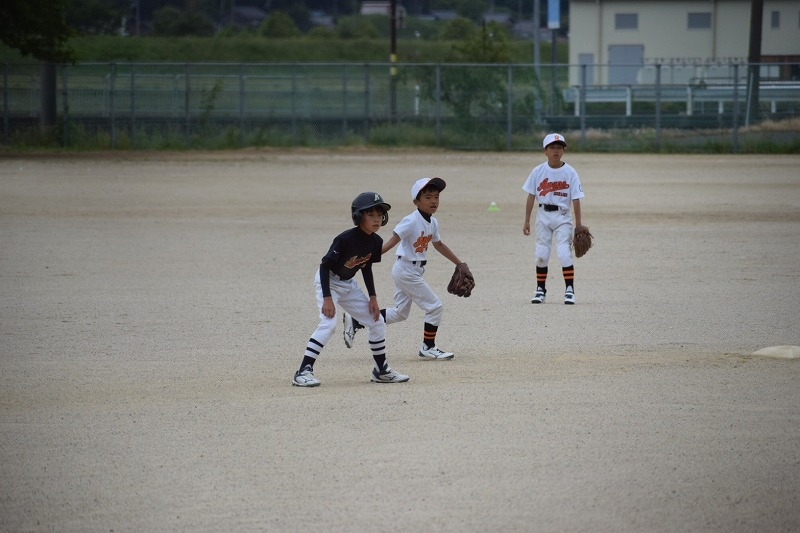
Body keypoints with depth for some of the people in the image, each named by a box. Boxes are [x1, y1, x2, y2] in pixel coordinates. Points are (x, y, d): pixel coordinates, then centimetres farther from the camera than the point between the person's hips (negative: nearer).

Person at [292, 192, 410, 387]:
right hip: (328, 281, -8)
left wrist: (372, 297, 7)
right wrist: (327, 298, -30)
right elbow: (325, 265, -26)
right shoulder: (345, 239, -28)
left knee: (377, 322, 7)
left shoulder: (376, 242, -6)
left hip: (348, 285, 8)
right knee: (328, 323, -26)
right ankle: (304, 371, -25)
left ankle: (381, 370, 21)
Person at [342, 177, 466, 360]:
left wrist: (459, 264, 30)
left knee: (400, 313, 16)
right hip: (406, 271, -9)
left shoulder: (433, 223, 6)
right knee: (435, 306, -3)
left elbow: (439, 245, 23)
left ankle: (355, 321, 19)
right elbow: (392, 241, -26)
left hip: (415, 272, 9)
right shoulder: (411, 221, -19)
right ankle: (428, 348, 10)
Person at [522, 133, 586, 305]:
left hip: (563, 216, -2)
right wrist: (527, 221, 5)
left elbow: (576, 200, -3)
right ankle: (540, 290, 15)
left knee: (564, 253, -12)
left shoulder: (570, 172, -4)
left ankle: (569, 291, -6)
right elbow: (531, 197, 5)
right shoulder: (538, 171, 1)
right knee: (541, 254, 3)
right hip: (543, 216, 2)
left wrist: (578, 225, -5)